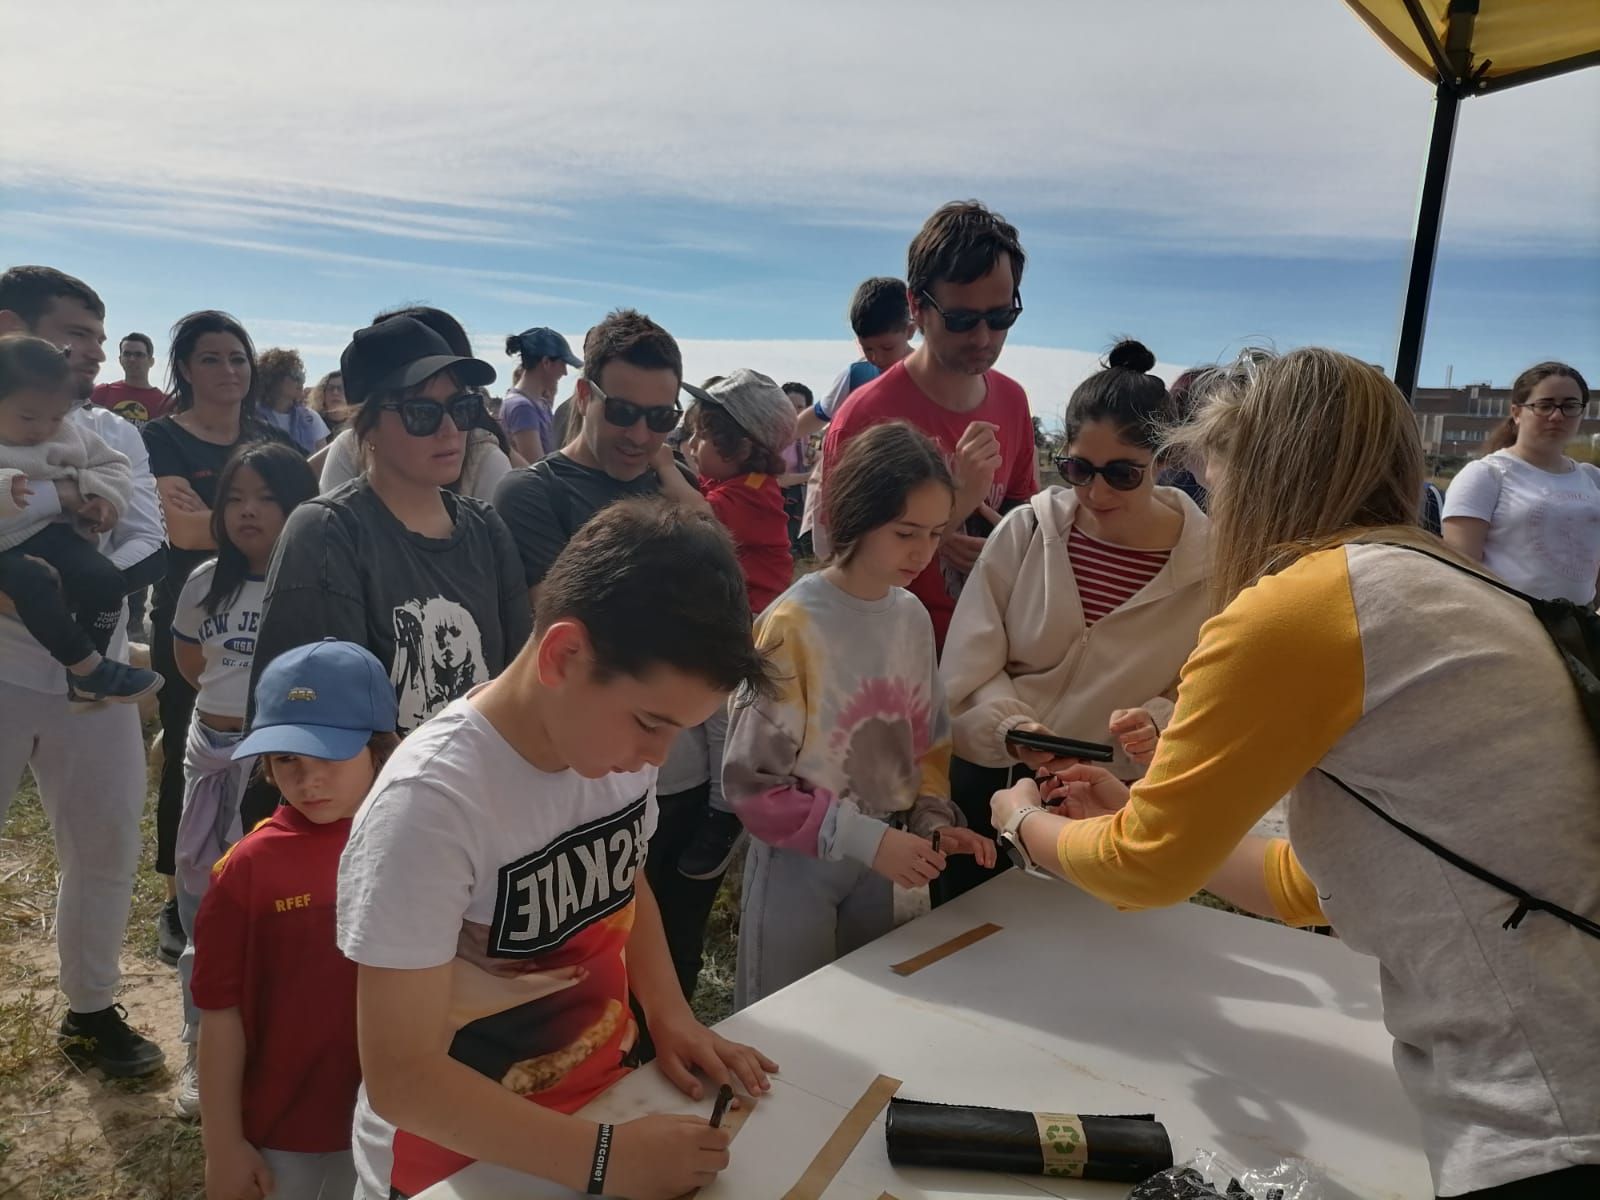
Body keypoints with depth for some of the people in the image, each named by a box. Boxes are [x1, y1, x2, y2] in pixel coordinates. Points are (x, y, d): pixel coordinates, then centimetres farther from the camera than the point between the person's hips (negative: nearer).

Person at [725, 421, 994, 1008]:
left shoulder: (913, 617, -2)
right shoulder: (793, 625, -20)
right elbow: (752, 781, -18)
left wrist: (932, 820, -7)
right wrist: (863, 838, -22)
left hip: (879, 861, 6)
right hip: (797, 866, -5)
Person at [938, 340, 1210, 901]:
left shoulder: (1209, 562, -9)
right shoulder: (1024, 530, -7)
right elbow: (970, 665, -7)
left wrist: (1157, 725, -26)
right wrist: (1010, 723, -24)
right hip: (988, 782, 1)